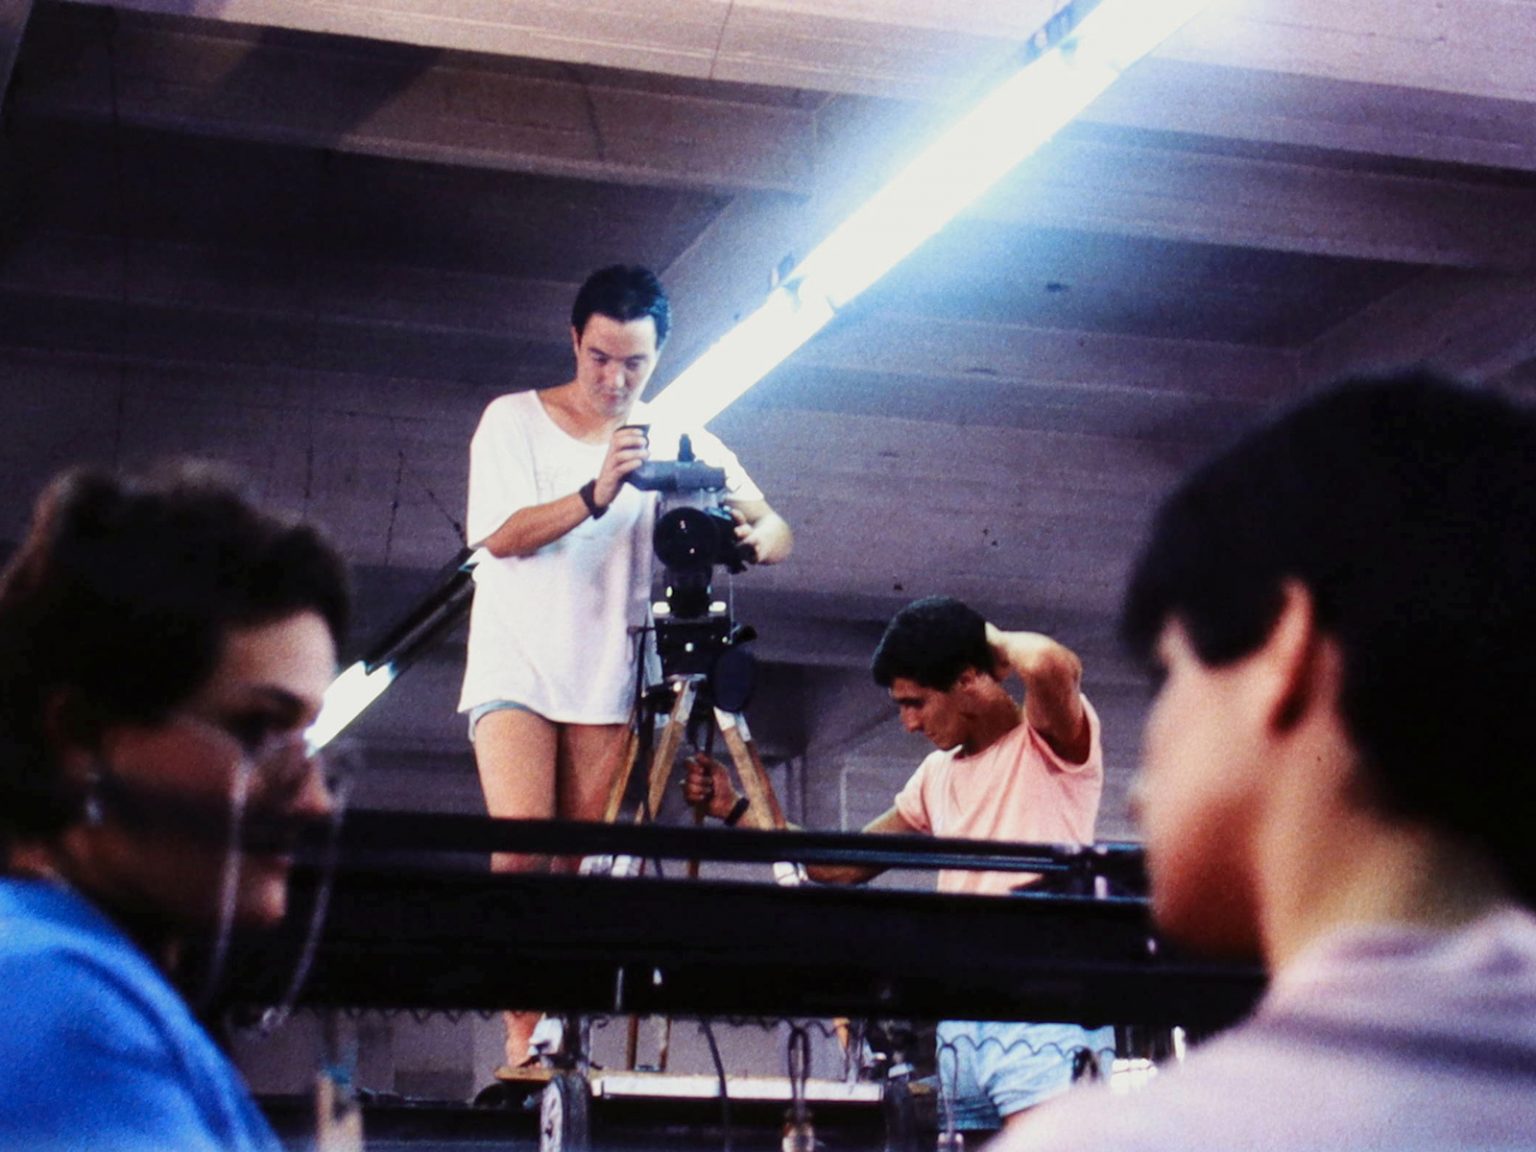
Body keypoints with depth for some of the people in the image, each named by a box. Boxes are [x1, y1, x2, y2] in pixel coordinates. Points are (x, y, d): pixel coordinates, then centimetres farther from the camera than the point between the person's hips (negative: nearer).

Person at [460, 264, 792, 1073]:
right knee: (521, 850, -17)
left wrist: (751, 537, -25)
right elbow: (502, 535, -10)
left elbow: (779, 532, 0)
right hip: (517, 672, -2)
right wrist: (597, 493, -25)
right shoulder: (513, 421, 3)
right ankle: (523, 1039, -15)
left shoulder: (681, 445, 7)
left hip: (611, 686, 2)